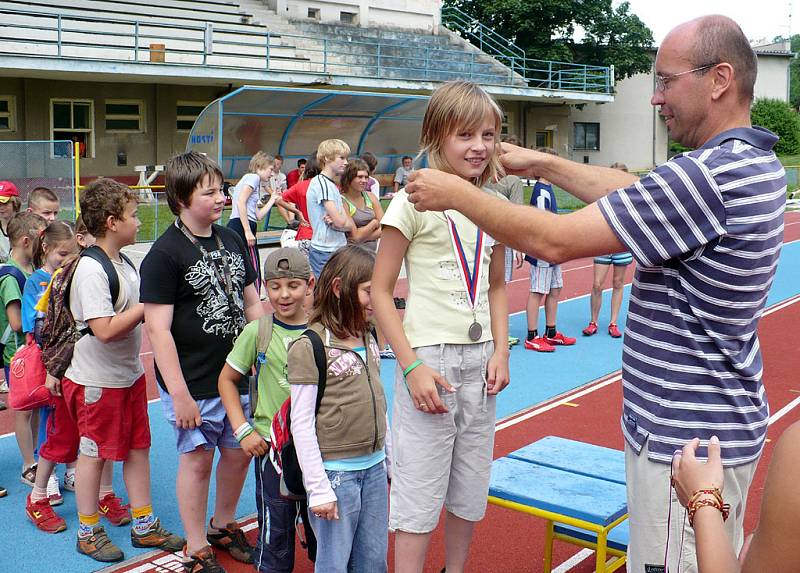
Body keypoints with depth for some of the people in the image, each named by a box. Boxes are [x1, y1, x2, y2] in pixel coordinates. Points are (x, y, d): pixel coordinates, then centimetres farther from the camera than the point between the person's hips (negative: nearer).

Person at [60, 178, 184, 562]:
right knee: (94, 453, 7)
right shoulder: (91, 270, -22)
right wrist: (147, 305, -20)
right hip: (97, 382, -8)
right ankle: (88, 532, 24)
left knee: (138, 447, 14)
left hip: (130, 374, 9)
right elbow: (105, 329, -28)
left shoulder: (124, 264, 7)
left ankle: (144, 525, 26)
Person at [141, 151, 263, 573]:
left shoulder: (231, 240, 7)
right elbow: (157, 327, -17)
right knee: (197, 459, 5)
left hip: (237, 376, 6)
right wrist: (179, 393, -19)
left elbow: (252, 302, 16)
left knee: (239, 453, 16)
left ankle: (223, 527, 39)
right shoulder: (165, 253, -14)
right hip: (193, 384, -6)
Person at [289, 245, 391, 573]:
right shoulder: (309, 347, -14)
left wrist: (390, 461, 18)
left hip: (375, 469, 7)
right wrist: (318, 489, -14)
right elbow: (302, 424, -14)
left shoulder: (369, 340, 7)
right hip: (336, 474, -6)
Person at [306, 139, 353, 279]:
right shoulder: (321, 182, -13)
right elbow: (340, 222, -19)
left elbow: (350, 224, 9)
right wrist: (348, 224, 3)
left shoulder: (332, 185, 15)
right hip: (325, 252, -9)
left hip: (336, 250, 9)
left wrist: (334, 221, -11)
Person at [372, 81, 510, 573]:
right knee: (420, 496, 1)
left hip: (479, 361, 6)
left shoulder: (495, 207, 6)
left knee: (470, 494, 17)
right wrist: (412, 366, -16)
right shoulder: (415, 202, -11)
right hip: (429, 357, -6)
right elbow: (380, 290, -10)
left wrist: (500, 352, 4)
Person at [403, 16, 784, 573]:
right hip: (724, 423, 10)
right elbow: (630, 189, 14)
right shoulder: (755, 164, 6)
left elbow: (555, 240, -24)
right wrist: (541, 164, 12)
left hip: (685, 442, -10)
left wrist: (455, 192, -13)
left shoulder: (708, 175, -27)